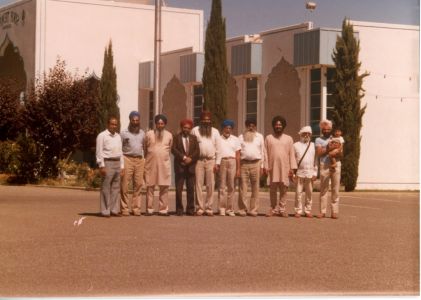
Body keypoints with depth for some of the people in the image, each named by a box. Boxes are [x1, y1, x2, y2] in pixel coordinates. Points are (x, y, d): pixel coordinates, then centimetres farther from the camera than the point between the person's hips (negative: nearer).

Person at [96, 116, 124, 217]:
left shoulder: (118, 136, 18)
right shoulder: (102, 136, -3)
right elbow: (99, 152, -8)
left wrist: (122, 166, 15)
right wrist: (102, 166, -14)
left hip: (117, 163, 7)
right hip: (107, 163, -7)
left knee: (116, 188, 7)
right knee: (106, 188, -5)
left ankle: (114, 210, 12)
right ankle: (105, 211, -2)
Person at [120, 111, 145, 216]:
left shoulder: (142, 133, 15)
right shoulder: (124, 133, 3)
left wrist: (144, 160, 9)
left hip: (140, 160, 4)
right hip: (127, 159, -4)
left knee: (138, 185, 2)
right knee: (124, 186, -5)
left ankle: (136, 208, 8)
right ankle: (124, 209, -1)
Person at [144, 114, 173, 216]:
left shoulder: (169, 135, 9)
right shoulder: (149, 134, 4)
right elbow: (145, 149, 12)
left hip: (164, 164, 1)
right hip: (151, 164, -1)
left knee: (164, 187, 0)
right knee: (150, 187, -1)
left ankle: (163, 209, 5)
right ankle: (149, 209, 4)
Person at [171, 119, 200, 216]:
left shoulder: (194, 138, 15)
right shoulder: (177, 137, 7)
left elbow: (197, 151, 6)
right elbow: (174, 150, -5)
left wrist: (190, 158, -9)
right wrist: (184, 157, -13)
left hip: (191, 166, 2)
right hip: (180, 166, -2)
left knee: (191, 189, 2)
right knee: (179, 189, -4)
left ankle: (190, 209, 6)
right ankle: (179, 209, 0)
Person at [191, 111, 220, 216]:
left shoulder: (215, 131, 11)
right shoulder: (195, 130, 7)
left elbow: (218, 148, 9)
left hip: (211, 160, 1)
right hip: (198, 160, -1)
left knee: (210, 185, 0)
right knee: (198, 184, -4)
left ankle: (209, 207, 4)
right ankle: (200, 207, -1)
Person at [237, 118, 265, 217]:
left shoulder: (259, 137, 13)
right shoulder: (241, 137, 11)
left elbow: (262, 152, 12)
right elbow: (237, 152, 8)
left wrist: (262, 166, 5)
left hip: (256, 164, 1)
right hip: (244, 163, -1)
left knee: (255, 188, 1)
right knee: (243, 187, -3)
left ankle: (253, 209, 5)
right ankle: (242, 209, 1)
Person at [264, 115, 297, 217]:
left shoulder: (288, 139, 9)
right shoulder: (268, 138, 8)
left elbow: (292, 154, 6)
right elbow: (266, 154, 4)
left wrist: (292, 168, -1)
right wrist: (266, 167, -4)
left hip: (285, 168, 0)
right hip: (273, 167, 0)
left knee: (283, 189, 0)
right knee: (273, 189, 3)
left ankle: (282, 209, 5)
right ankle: (273, 209, 10)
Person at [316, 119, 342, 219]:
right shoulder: (319, 140, 11)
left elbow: (340, 154, 7)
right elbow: (319, 153, -3)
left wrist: (335, 152, -12)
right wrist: (328, 149, -13)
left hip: (336, 164, 1)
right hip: (324, 165, -1)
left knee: (335, 189, -1)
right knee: (323, 189, -1)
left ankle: (334, 211, 1)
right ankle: (323, 211, 3)